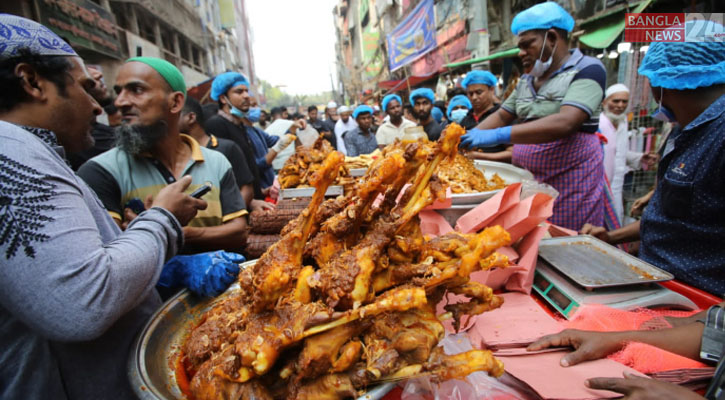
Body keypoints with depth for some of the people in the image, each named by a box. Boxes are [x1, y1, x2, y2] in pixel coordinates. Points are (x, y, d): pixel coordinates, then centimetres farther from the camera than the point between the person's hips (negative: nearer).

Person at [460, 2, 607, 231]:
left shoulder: (587, 70, -9)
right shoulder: (527, 81, 13)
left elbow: (565, 123, -24)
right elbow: (501, 116, 17)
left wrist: (497, 136, -31)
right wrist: (468, 137, -2)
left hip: (570, 183, -5)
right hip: (526, 179, 6)